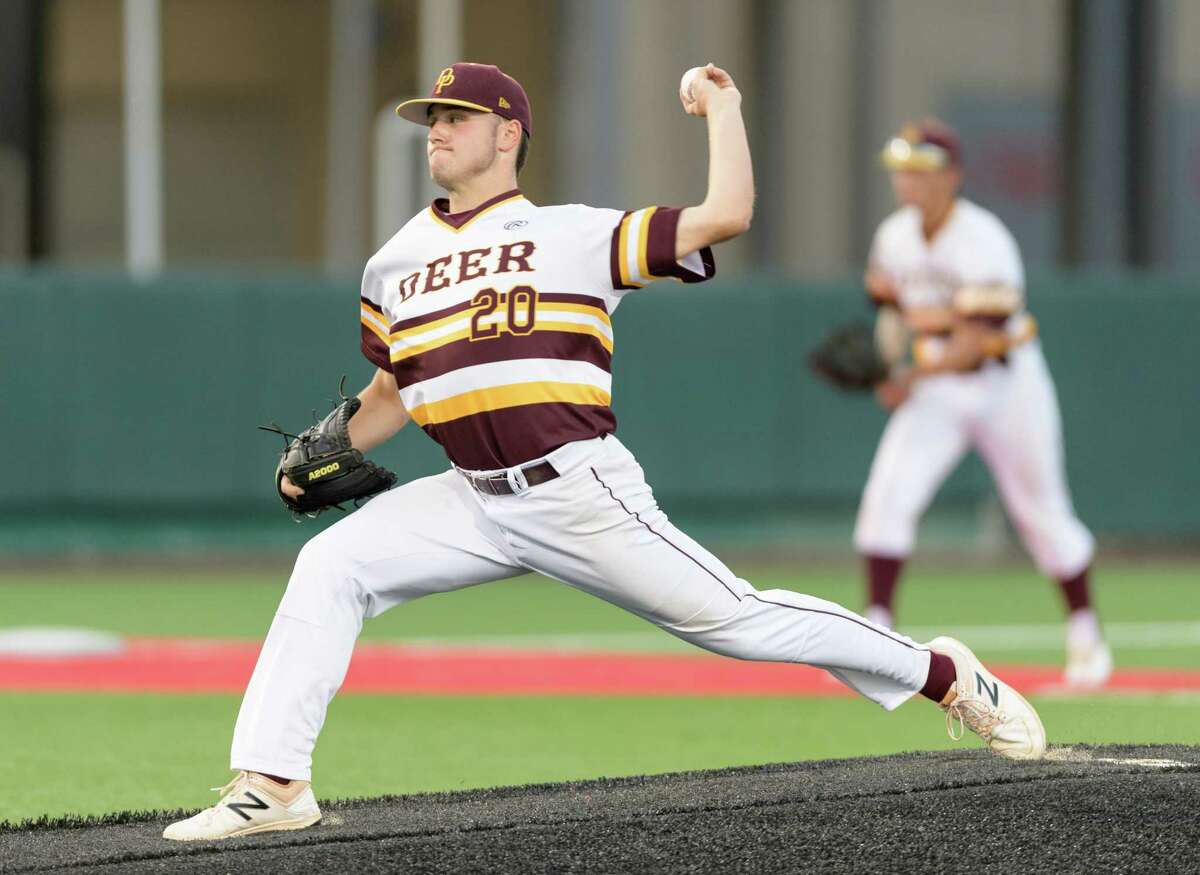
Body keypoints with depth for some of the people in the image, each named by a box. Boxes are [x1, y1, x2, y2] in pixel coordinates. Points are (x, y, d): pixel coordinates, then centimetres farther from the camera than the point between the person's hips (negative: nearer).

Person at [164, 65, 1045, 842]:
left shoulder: (574, 235, -1)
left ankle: (944, 674, 13)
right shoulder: (395, 266, 15)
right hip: (474, 502, 5)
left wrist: (722, 111, 1)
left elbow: (725, 216, -8)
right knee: (328, 567, -14)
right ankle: (272, 784, -17)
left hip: (580, 493, -5)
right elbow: (392, 392, 25)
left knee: (732, 615, -5)